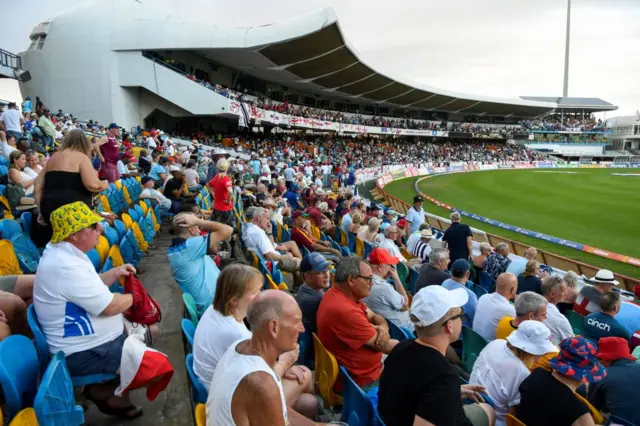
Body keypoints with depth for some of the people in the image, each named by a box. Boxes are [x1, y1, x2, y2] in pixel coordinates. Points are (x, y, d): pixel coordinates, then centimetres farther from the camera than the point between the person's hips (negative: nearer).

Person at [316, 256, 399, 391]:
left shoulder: (345, 294, -1)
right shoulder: (344, 310, -31)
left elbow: (375, 317, 8)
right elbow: (382, 345, -23)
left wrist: (383, 328, -15)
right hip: (362, 382, -9)